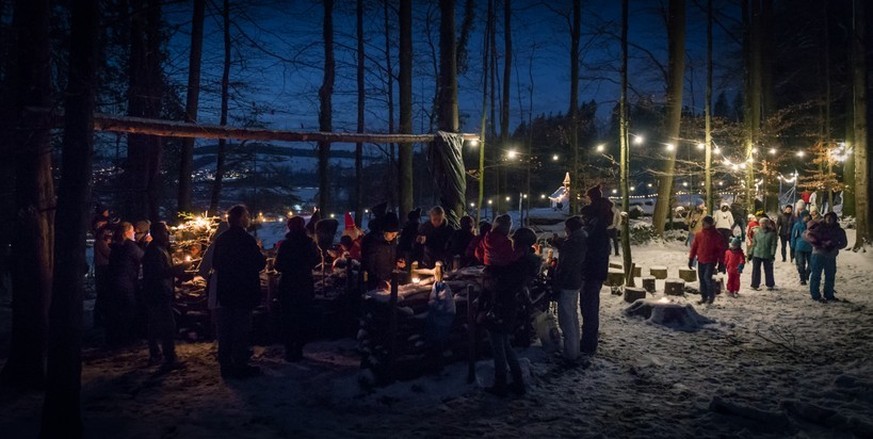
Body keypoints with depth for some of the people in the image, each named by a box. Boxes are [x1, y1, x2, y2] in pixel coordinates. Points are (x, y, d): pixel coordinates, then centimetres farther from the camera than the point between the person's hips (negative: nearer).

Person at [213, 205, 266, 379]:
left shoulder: (221, 239, 5)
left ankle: (225, 365, 20)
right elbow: (260, 264, -13)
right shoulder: (247, 239, -16)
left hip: (225, 292, 7)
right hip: (244, 291, -7)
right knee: (242, 329, 1)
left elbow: (215, 264, 11)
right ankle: (240, 366, 5)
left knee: (225, 329, 12)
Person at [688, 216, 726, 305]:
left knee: (707, 277, -14)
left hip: (711, 261, -5)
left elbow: (722, 250, -3)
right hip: (701, 261, 5)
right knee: (701, 279, 8)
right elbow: (694, 247, 12)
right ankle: (704, 297, 20)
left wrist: (721, 263, -6)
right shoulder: (699, 234, 6)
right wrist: (691, 259, 11)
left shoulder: (717, 236, -6)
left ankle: (711, 296, 5)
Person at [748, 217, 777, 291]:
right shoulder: (757, 232, 3)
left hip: (767, 255, -2)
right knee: (756, 270, 5)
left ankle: (770, 285, 22)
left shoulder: (771, 233, -4)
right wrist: (751, 253, 7)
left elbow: (773, 244, -4)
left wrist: (772, 254, -10)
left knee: (768, 270, 9)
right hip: (757, 254, 2)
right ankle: (755, 285, 13)